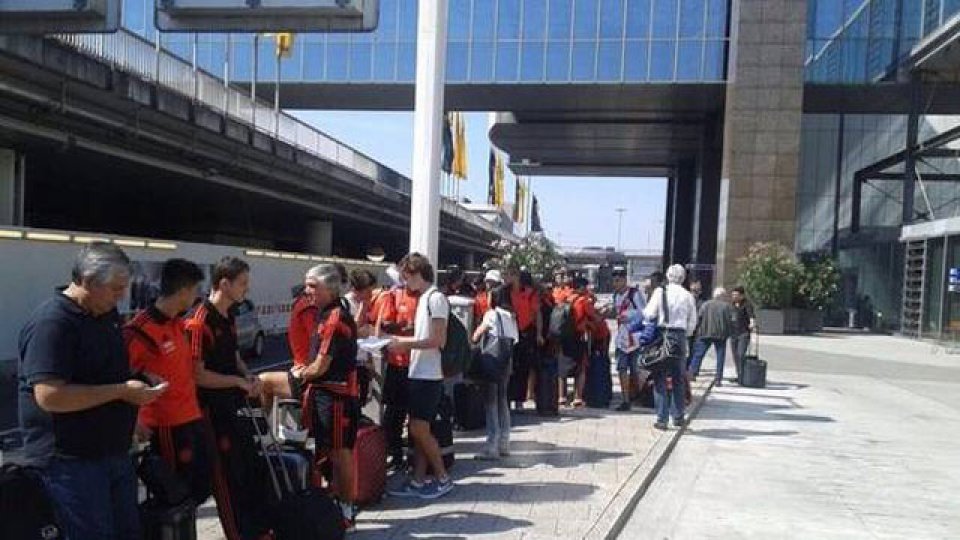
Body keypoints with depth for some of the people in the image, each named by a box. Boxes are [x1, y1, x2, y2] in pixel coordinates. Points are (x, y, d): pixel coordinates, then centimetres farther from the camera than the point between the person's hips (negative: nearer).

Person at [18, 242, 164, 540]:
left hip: (115, 453, 9)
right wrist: (122, 391, -24)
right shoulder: (51, 323, -19)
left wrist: (140, 380, 4)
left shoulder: (107, 315, 10)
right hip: (70, 461, -9)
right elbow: (50, 396, -28)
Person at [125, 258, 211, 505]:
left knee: (200, 487, 16)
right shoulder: (141, 330, -18)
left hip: (192, 420, 8)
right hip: (166, 427, -8)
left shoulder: (180, 324, 9)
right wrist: (134, 420, -17)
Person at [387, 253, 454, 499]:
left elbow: (438, 340, -18)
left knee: (419, 429, -4)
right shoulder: (424, 298, 15)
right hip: (418, 373, 9)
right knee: (418, 429, 11)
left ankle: (443, 478, 9)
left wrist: (406, 344, -15)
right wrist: (402, 340, 9)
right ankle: (418, 481, 19)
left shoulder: (436, 298, -14)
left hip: (428, 375, -9)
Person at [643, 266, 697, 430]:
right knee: (678, 378, 14)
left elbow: (650, 314, -9)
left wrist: (643, 311, 11)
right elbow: (692, 323, 6)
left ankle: (662, 418, 1)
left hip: (662, 335, -2)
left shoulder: (660, 291, -5)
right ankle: (678, 417, 22)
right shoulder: (688, 296, 3)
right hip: (680, 336, 2)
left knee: (660, 377, 3)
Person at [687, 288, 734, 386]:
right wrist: (729, 333, 10)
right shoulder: (728, 306, 3)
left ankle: (692, 372, -8)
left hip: (705, 334, 1)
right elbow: (731, 321, -1)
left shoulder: (706, 304, 6)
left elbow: (698, 318, 2)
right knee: (720, 357, 6)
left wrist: (697, 331, 9)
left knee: (698, 354, 5)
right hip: (721, 335, -1)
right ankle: (718, 380, 5)